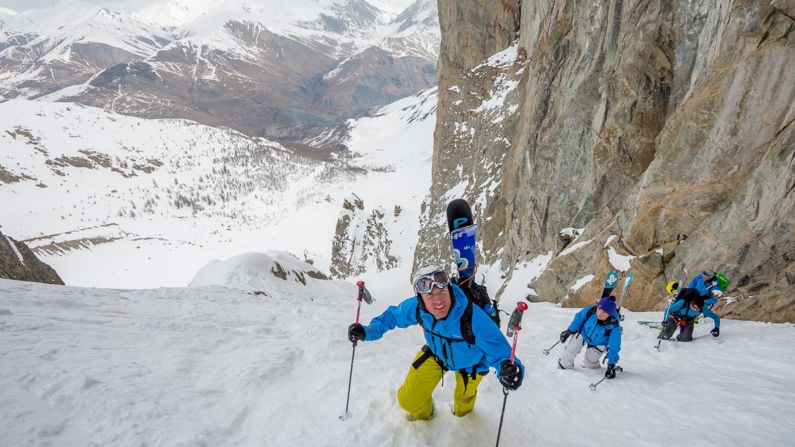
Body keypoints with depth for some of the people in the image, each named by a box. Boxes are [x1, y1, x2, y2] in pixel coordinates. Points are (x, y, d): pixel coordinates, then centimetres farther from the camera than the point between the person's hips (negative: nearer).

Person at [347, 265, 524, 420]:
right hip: (436, 355, 2)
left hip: (470, 363, -2)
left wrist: (507, 369, -68)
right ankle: (423, 414, 41)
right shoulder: (415, 307, -33)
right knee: (408, 400, 3)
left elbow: (499, 351, -45)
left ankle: (461, 417, 67)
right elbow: (392, 316, -11)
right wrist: (368, 332, -25)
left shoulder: (474, 317, -46)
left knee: (463, 400, 27)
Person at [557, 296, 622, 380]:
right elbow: (578, 319, -11)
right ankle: (565, 365, 21)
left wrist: (611, 364, -29)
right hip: (584, 333, 1)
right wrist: (569, 331, -3)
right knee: (571, 349, -4)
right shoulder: (590, 311, -33)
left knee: (590, 362, 10)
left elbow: (614, 346, -29)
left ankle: (589, 364, 44)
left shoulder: (614, 326, -36)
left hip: (598, 344, -1)